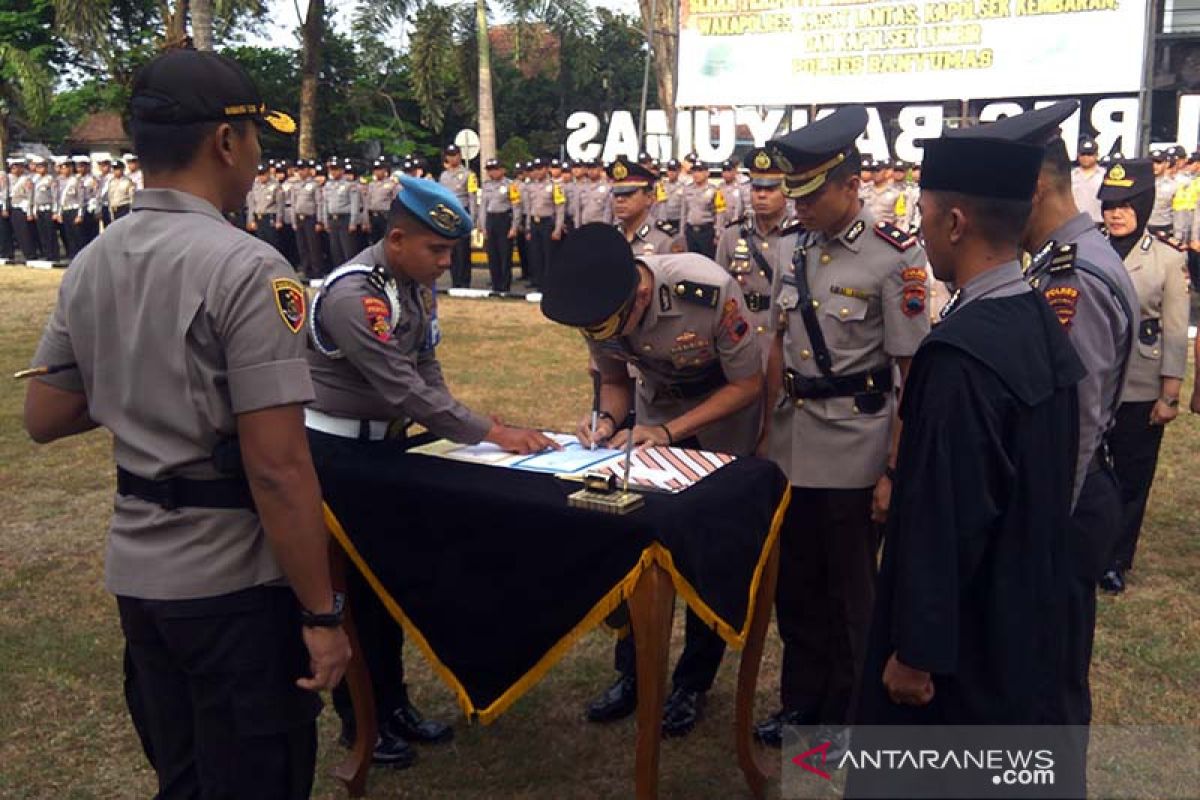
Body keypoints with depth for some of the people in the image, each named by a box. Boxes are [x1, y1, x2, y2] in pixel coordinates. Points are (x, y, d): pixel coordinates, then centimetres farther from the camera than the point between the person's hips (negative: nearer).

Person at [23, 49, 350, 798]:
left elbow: (45, 418, 13)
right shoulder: (246, 268, -19)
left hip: (137, 570, 7)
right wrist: (321, 612, -15)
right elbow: (277, 469, -22)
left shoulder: (90, 264, 4)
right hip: (233, 582, -7)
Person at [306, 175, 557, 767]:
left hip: (388, 441, 8)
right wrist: (491, 432, -25)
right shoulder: (353, 294, -25)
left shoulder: (417, 283, 2)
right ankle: (360, 719, 20)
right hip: (337, 451, -8)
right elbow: (402, 387, -28)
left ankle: (393, 701, 29)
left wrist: (456, 428, -5)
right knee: (351, 584, 3)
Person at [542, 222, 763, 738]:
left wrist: (669, 432, -29)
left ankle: (693, 682, 19)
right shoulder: (599, 307, -21)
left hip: (725, 422, -4)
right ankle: (633, 674, 19)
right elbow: (615, 380, -1)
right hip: (656, 415, 4)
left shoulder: (708, 291, -36)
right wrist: (608, 420, -23)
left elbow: (748, 383, -23)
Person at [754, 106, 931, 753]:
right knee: (794, 585, 18)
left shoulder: (894, 256, -14)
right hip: (792, 447, 6)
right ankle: (799, 702, 37)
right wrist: (767, 434, 12)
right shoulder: (792, 249, 4)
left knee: (847, 594, 11)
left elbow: (914, 374, -13)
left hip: (854, 450, -6)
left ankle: (843, 717, 31)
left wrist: (895, 471, -14)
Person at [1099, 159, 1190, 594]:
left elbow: (1175, 332, -3)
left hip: (1141, 392, -1)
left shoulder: (1169, 259, -3)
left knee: (1131, 481, 9)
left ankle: (1115, 562, 23)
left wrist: (1170, 395, -6)